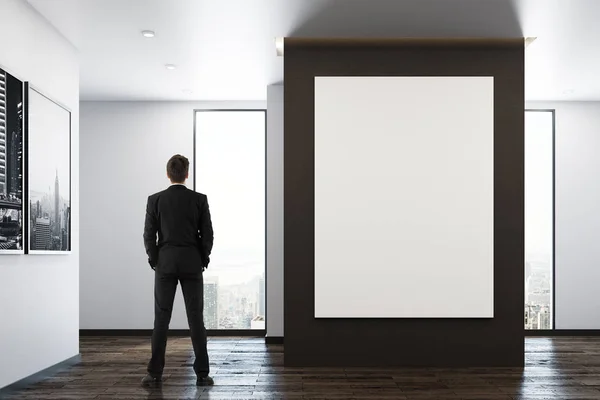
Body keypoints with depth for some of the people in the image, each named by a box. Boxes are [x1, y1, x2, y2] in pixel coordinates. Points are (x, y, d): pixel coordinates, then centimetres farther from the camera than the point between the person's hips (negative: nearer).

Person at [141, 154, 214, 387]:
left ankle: (155, 373, 6)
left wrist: (154, 261, 9)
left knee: (161, 319, 5)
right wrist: (203, 261, 9)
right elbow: (207, 234, -4)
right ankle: (202, 374, 2)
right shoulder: (199, 199, -3)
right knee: (196, 319, 2)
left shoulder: (155, 200, -3)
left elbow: (149, 235, -3)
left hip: (165, 263, 0)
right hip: (192, 264, 0)